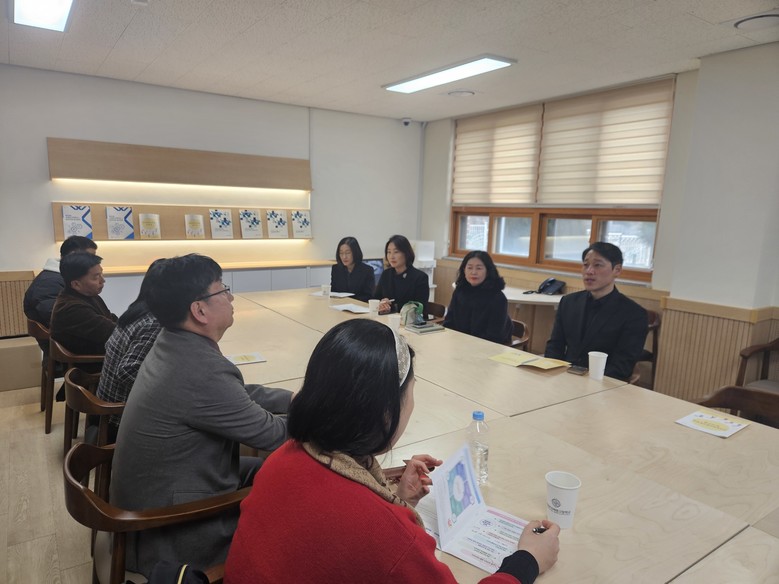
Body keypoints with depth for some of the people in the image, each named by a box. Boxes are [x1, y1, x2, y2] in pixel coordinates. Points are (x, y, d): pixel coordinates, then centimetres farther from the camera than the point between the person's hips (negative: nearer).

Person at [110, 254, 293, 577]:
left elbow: (238, 393, 8)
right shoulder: (204, 371, -33)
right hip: (169, 531, -8)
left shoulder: (173, 343, -4)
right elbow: (272, 436, -21)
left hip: (154, 496, 8)